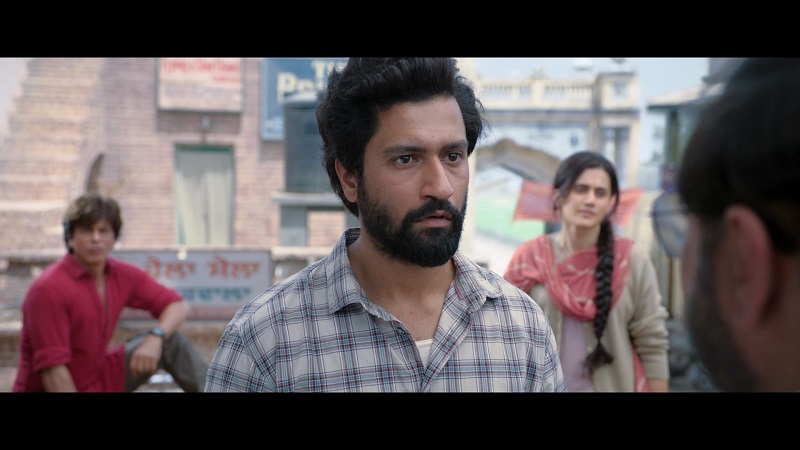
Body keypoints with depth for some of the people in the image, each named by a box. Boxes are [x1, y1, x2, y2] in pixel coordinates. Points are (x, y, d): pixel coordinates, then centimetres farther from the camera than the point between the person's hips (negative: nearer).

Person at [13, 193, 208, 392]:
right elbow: (53, 371, -23)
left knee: (172, 341, -2)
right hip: (65, 386, -7)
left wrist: (155, 337, -16)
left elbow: (178, 306, 3)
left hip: (100, 380, 7)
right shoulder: (49, 288, -21)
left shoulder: (122, 276, -2)